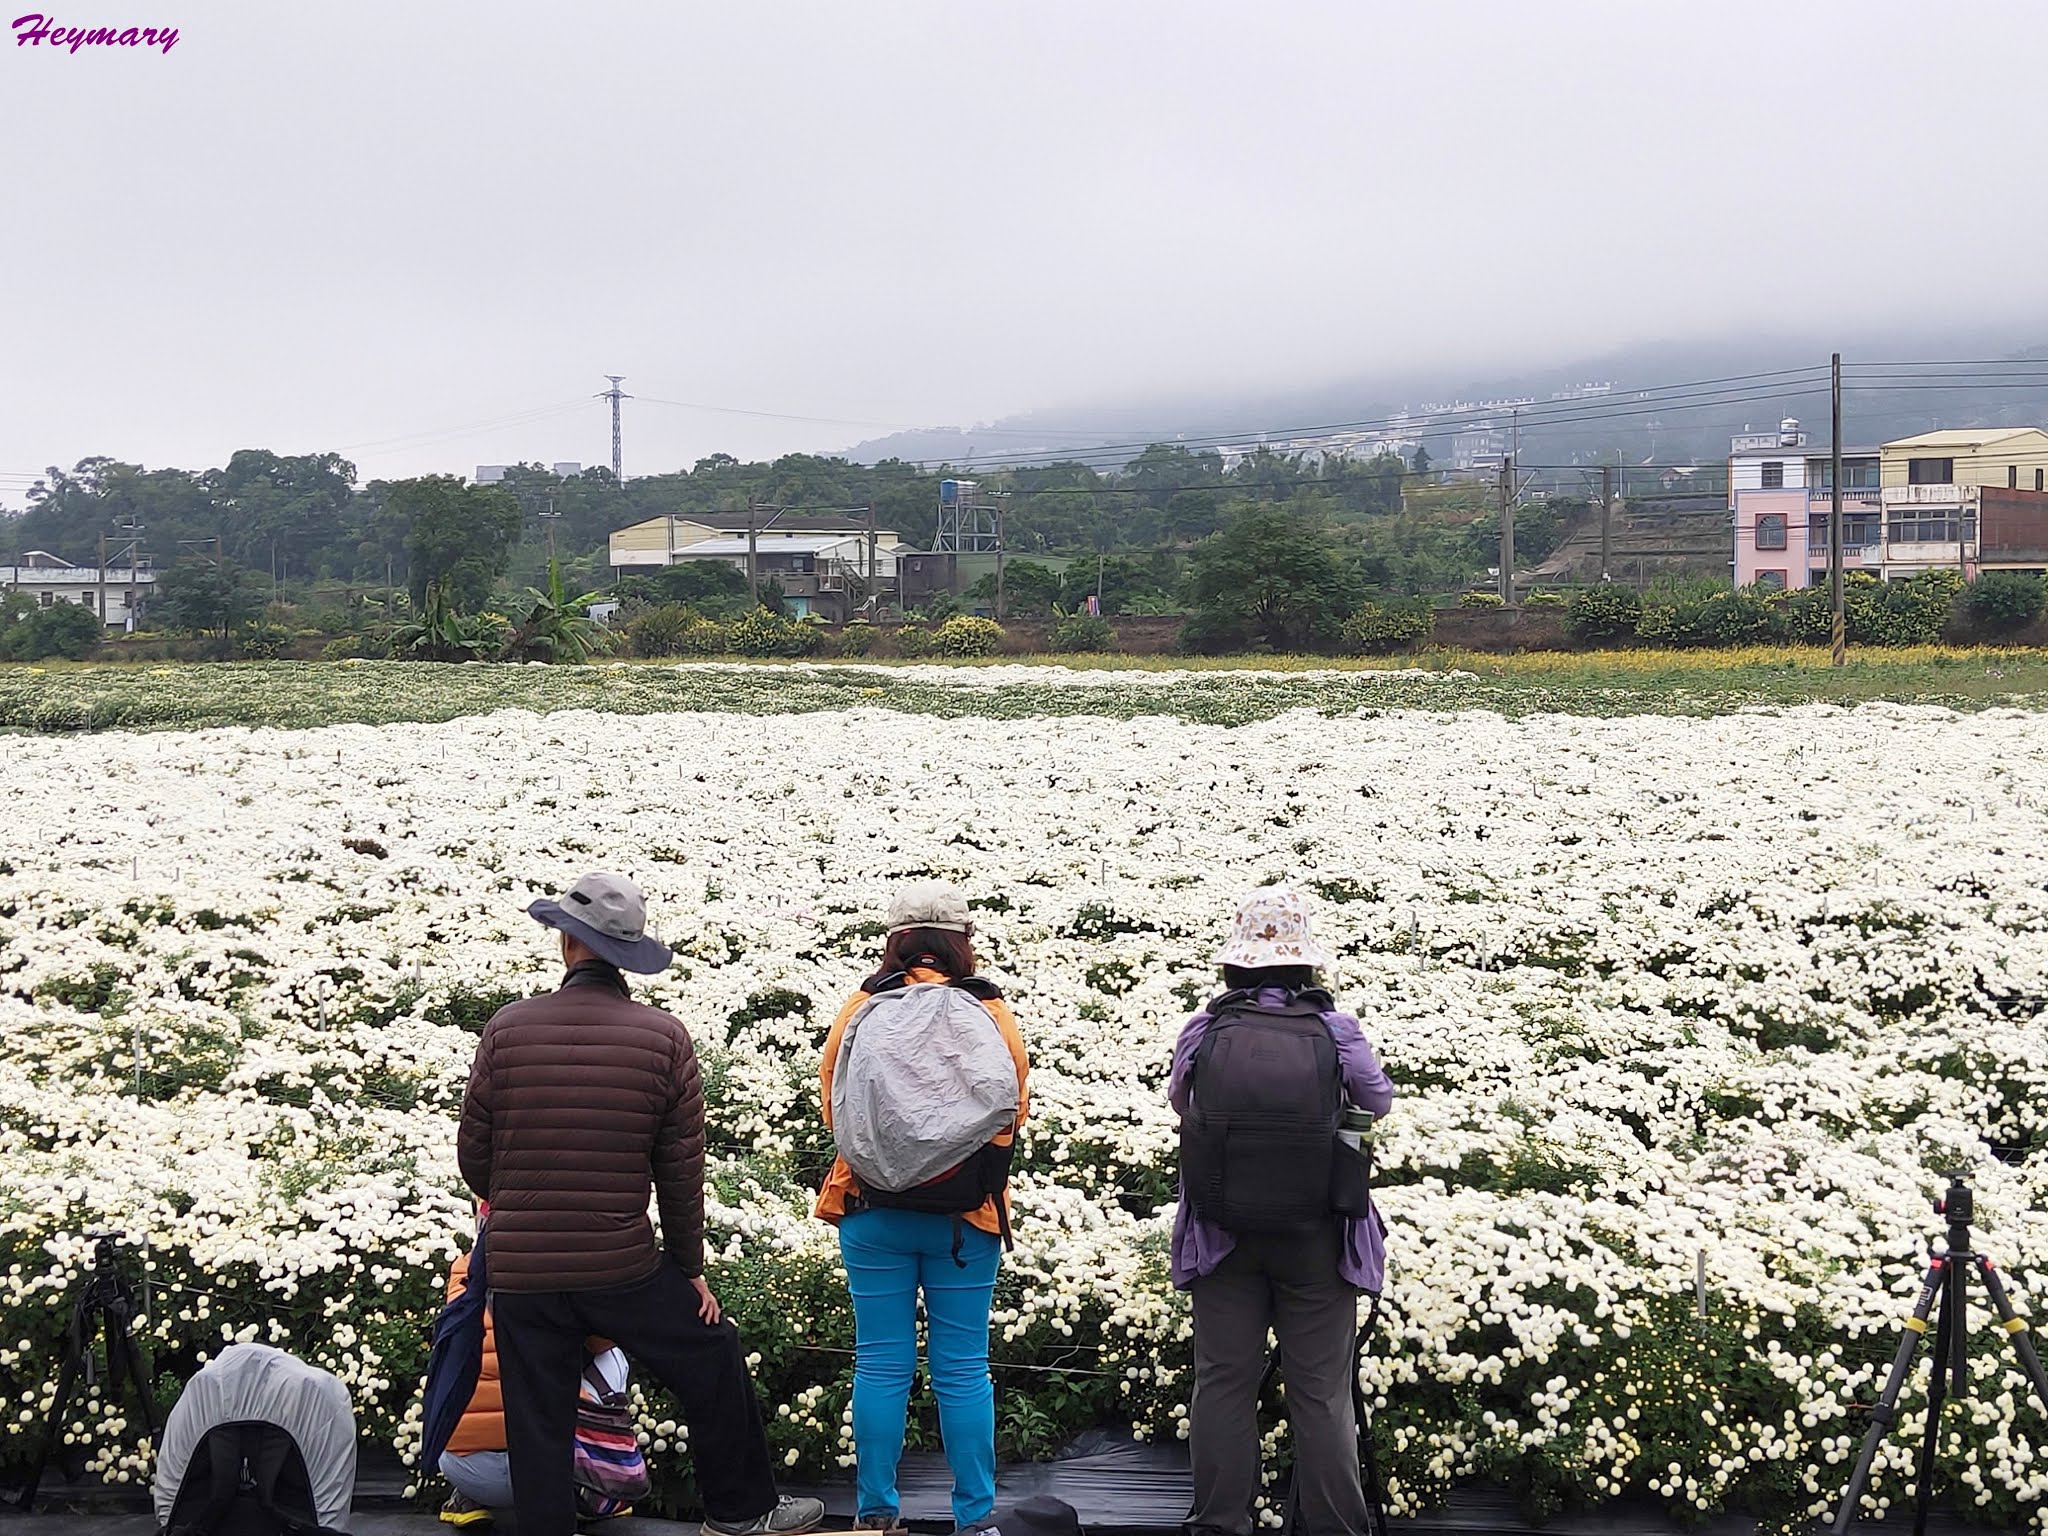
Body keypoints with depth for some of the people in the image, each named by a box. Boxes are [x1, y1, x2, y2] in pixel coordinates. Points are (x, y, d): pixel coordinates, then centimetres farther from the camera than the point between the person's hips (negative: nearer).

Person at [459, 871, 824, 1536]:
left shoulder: (508, 1028, -5)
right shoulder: (664, 1038, -6)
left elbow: (473, 1157, 1)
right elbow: (682, 1171, -3)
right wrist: (691, 1267, 10)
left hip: (519, 1273, 1)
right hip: (624, 1267, 0)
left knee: (537, 1427, 11)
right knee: (713, 1363, 20)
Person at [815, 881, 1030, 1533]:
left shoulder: (862, 1008, -5)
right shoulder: (991, 1012, -5)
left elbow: (833, 1105, 4)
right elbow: (1016, 1110, 5)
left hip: (875, 1210, 0)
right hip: (967, 1214, 0)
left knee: (882, 1366, 7)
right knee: (963, 1369, 6)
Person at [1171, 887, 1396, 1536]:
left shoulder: (1202, 1032, -9)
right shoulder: (1337, 1032, -12)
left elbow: (1179, 1100, 11)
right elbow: (1379, 1100, 7)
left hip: (1222, 1234, 1)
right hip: (1317, 1238, -1)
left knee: (1223, 1383, 11)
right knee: (1321, 1391, 7)